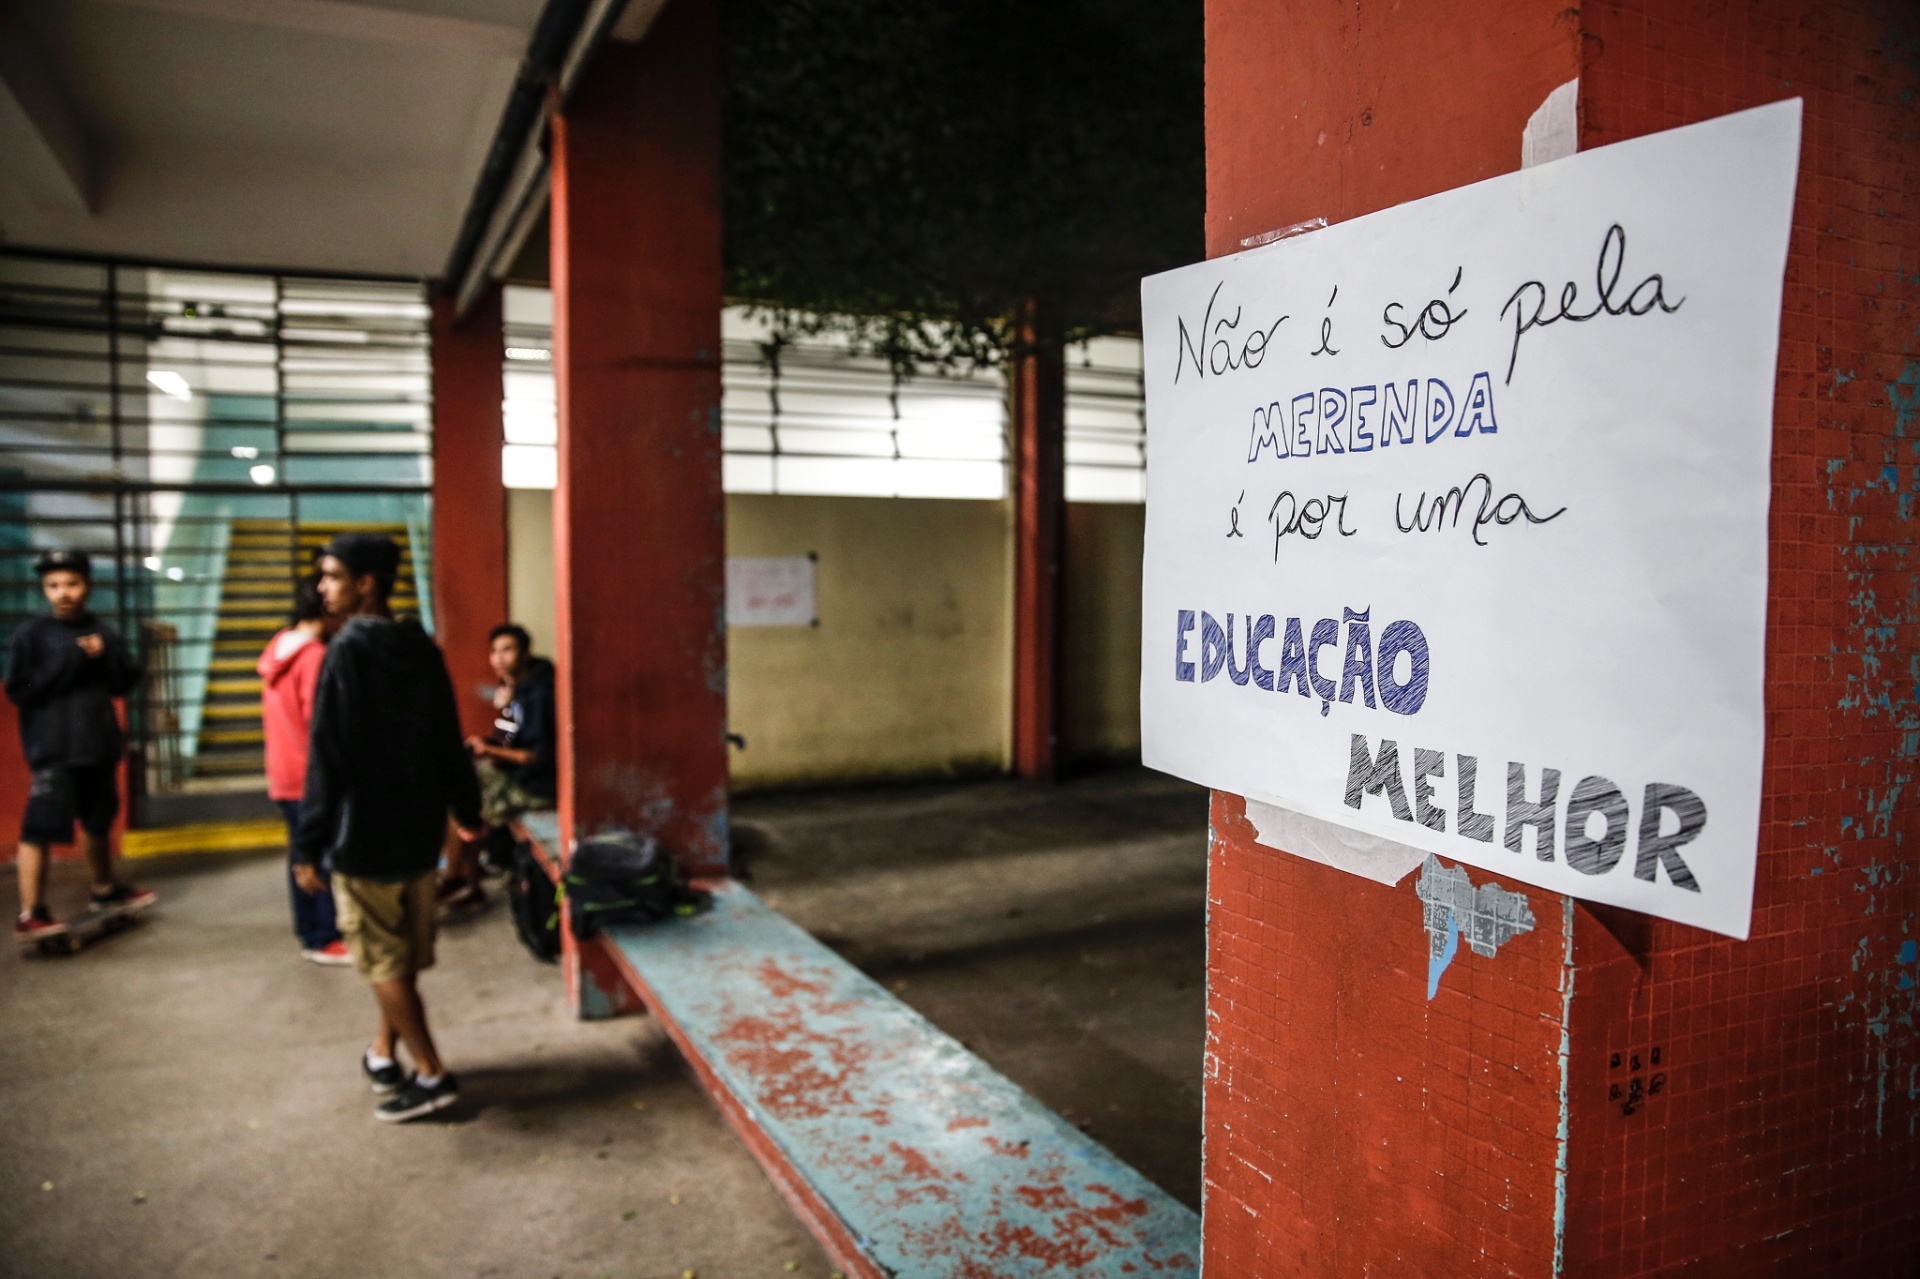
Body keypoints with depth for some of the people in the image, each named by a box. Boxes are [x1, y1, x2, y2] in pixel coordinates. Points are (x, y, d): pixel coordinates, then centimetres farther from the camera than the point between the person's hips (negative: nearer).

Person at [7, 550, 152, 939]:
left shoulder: (102, 632, 6)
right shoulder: (31, 634, -6)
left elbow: (125, 683, 4)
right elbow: (19, 691, -12)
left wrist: (106, 657, -13)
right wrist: (71, 661, -17)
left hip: (98, 744, 5)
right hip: (52, 749, -5)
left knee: (97, 820, 20)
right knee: (41, 826, -11)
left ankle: (105, 888, 37)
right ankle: (30, 913, -5)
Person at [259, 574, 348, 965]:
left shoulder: (278, 647, 10)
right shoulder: (316, 656, -19)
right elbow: (319, 719, -21)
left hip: (284, 772, 9)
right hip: (312, 774, -9)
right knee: (323, 856, -2)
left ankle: (309, 931, 25)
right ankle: (324, 939, 4)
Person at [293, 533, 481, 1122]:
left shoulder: (346, 651, -15)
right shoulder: (422, 649, 5)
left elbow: (326, 758, -18)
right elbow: (449, 739, 11)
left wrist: (308, 846, -15)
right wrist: (466, 808, 21)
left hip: (364, 834, -7)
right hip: (421, 829, 7)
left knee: (383, 962, 4)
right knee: (406, 954, 18)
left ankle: (432, 1074, 7)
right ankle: (384, 1053, 31)